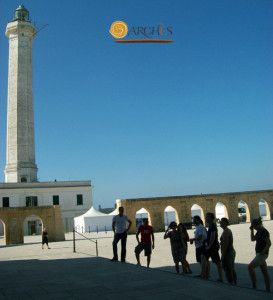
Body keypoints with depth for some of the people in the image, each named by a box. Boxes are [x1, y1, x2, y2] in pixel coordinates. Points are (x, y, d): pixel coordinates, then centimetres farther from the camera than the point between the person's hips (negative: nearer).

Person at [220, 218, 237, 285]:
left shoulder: (225, 232, -18)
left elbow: (225, 244, -22)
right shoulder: (229, 230, 12)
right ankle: (235, 284, 23)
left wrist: (222, 255, -19)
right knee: (232, 270, 17)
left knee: (228, 271, -3)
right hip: (232, 251, 10)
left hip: (227, 253, -10)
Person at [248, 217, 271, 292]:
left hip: (262, 254, -10)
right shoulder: (259, 231, 11)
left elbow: (269, 243, -22)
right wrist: (251, 230, 10)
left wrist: (263, 252, -22)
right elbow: (253, 239, 20)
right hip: (259, 254, 10)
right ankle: (268, 289, 16)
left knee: (250, 267, -12)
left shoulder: (264, 232, -17)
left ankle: (254, 286, -8)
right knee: (264, 272, 11)